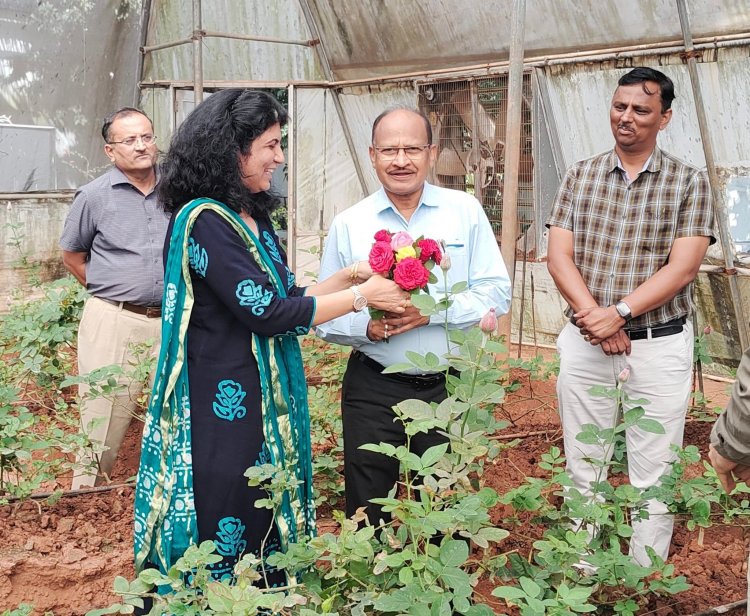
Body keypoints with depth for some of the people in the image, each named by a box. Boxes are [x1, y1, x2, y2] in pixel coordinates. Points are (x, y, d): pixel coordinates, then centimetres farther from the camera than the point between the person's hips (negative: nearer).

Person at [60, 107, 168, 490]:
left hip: (171, 320, 3)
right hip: (113, 322, -3)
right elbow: (72, 255, 9)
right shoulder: (95, 196, -2)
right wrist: (110, 290, 5)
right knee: (105, 412, 1)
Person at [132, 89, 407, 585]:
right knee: (223, 544, 4)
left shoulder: (254, 218, 10)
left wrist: (349, 277, 2)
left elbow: (284, 297, 13)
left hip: (267, 401, 8)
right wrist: (362, 295, -13)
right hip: (224, 406, -8)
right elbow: (267, 312, -20)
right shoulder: (204, 221, -17)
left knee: (269, 527, 15)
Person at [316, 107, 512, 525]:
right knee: (367, 515, 11)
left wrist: (433, 310, -18)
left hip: (448, 386, 0)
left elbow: (497, 293, -4)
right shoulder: (348, 225, 1)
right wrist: (367, 327, -17)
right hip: (373, 390, 0)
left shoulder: (466, 212, 0)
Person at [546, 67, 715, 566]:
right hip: (585, 342, 2)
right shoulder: (581, 176, 7)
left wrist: (618, 313, -18)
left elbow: (683, 266, -9)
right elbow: (559, 255, 0)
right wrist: (592, 316, -14)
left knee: (654, 475, 4)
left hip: (660, 346, -2)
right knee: (583, 468, 11)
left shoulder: (688, 182, 0)